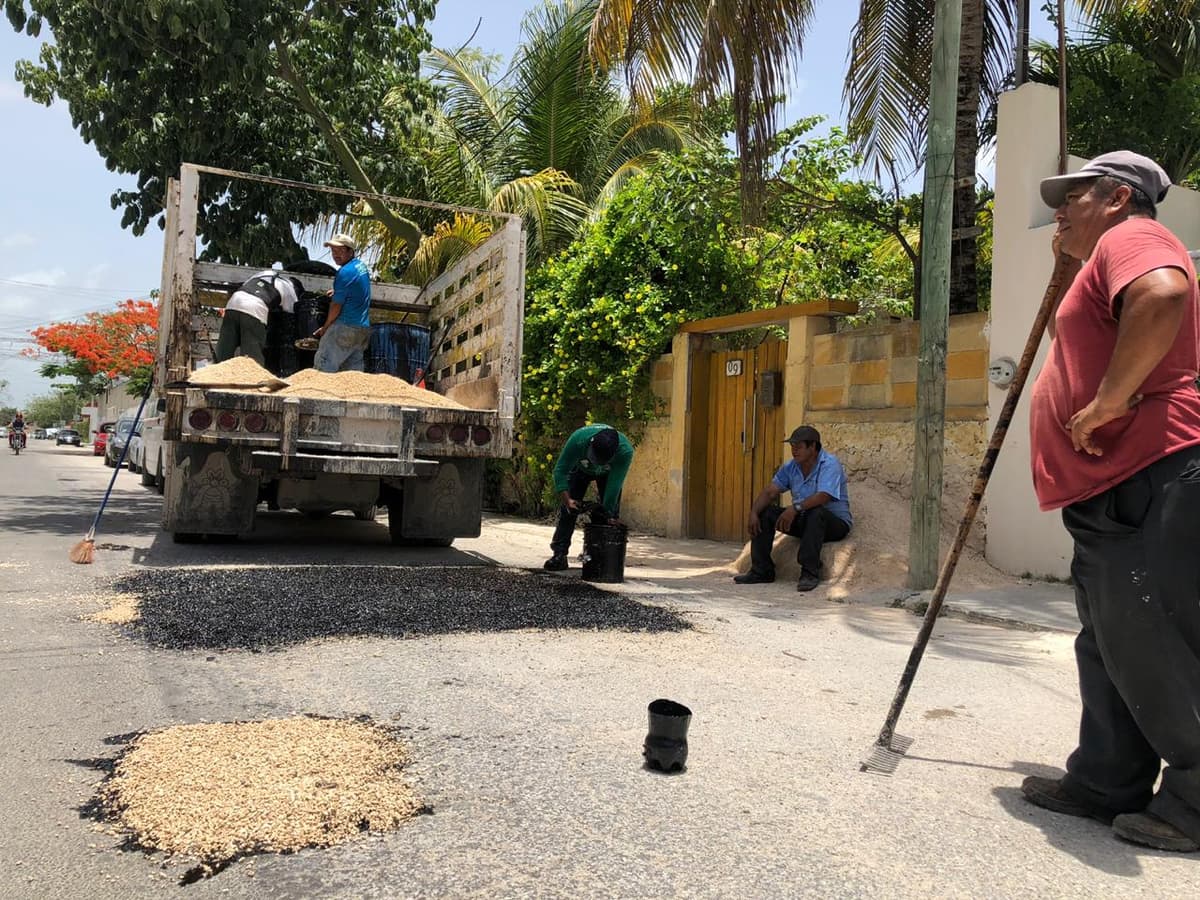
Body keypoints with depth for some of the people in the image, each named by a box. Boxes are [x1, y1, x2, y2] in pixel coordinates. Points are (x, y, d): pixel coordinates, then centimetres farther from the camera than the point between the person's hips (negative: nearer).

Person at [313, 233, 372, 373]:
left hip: (346, 327, -9)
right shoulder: (361, 265, 13)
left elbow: (336, 305, -12)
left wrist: (325, 328, -1)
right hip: (364, 328, 9)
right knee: (354, 368, 9)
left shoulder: (345, 272, -14)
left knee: (323, 364, -6)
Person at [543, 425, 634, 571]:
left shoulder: (625, 451, -41)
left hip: (608, 473, 0)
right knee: (568, 509, -10)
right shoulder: (577, 440, -42)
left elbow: (614, 484, -35)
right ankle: (560, 554, -6)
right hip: (580, 469, 0)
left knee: (612, 512, -11)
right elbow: (560, 471, -32)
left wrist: (610, 515, -33)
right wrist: (567, 499, -42)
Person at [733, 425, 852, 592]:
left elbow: (823, 497, -32)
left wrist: (796, 507, -42)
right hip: (803, 521, 7)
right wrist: (753, 512, -18)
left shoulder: (829, 464, -17)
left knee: (815, 512, -39)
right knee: (764, 512, -9)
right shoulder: (791, 467, 4)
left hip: (834, 523, -7)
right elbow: (770, 492, -1)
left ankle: (810, 572, -34)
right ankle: (761, 570, -8)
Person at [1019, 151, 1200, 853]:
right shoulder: (1101, 268, 28)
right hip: (1117, 487, 11)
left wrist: (1109, 401, -23)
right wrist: (1068, 270, 37)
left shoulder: (1130, 236, -4)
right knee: (1112, 648, 12)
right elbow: (1084, 348, 41)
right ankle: (1106, 783, 20)